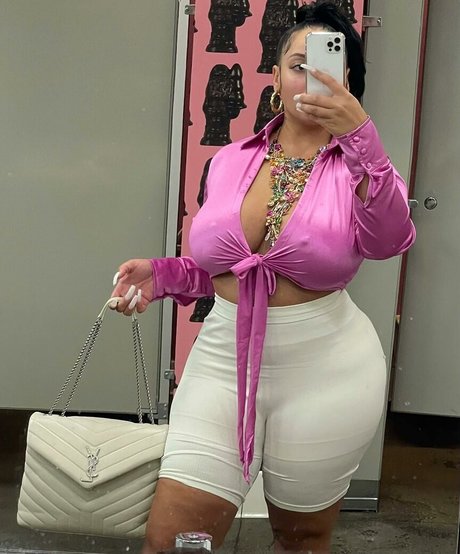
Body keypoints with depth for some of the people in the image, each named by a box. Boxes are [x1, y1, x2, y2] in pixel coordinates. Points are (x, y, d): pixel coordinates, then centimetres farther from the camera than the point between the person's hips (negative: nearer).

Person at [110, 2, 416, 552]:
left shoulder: (358, 166, -4)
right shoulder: (228, 161, 6)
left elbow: (388, 240, -26)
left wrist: (361, 139, -38)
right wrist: (161, 274, -3)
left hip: (323, 374, -2)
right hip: (223, 362, 3)